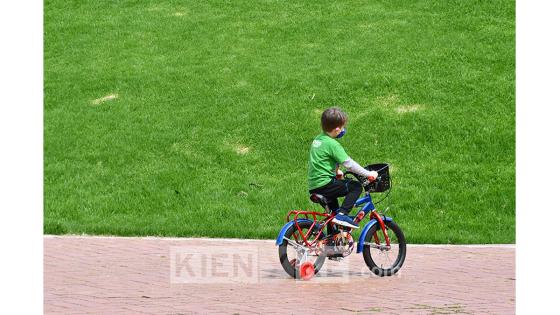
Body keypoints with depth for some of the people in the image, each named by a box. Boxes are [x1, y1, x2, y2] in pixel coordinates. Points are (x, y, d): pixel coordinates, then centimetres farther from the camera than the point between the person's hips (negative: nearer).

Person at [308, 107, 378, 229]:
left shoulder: (317, 140, 14)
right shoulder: (332, 144, -15)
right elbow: (348, 163, -15)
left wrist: (336, 172, 38)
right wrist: (368, 174, -8)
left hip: (313, 187, 9)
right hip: (324, 185, -9)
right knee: (356, 187, -5)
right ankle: (342, 214, -15)